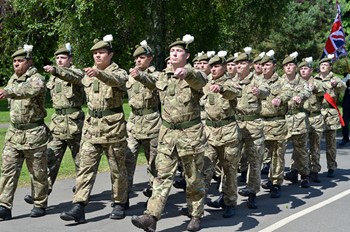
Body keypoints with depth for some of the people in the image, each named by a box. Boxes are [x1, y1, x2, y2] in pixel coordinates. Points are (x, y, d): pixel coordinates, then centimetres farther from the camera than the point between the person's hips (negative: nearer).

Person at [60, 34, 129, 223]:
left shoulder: (119, 73, -6)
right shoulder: (88, 74, 11)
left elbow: (115, 80, -31)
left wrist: (98, 73, -48)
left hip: (113, 127, -4)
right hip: (91, 126, 4)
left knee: (117, 168, 6)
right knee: (86, 166, -3)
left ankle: (120, 203, 22)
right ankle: (78, 207, -7)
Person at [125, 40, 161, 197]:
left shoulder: (155, 74, -6)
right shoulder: (131, 75, 12)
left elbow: (152, 82, -31)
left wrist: (140, 76, -52)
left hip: (152, 121, -4)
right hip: (133, 121, 5)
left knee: (153, 159, 5)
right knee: (128, 156, -5)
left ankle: (153, 188, 19)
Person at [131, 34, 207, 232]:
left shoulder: (194, 76, -6)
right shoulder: (162, 77, 8)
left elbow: (200, 80, -32)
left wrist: (185, 72, -52)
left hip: (191, 133, -3)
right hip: (167, 133, 4)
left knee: (194, 178, 6)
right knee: (163, 175, -4)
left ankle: (196, 216, 20)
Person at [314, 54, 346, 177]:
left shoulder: (334, 79, 7)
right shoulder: (314, 80, 15)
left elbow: (343, 87, -14)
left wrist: (336, 83, -36)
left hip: (330, 114, -2)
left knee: (331, 143, 3)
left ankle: (331, 167, 10)